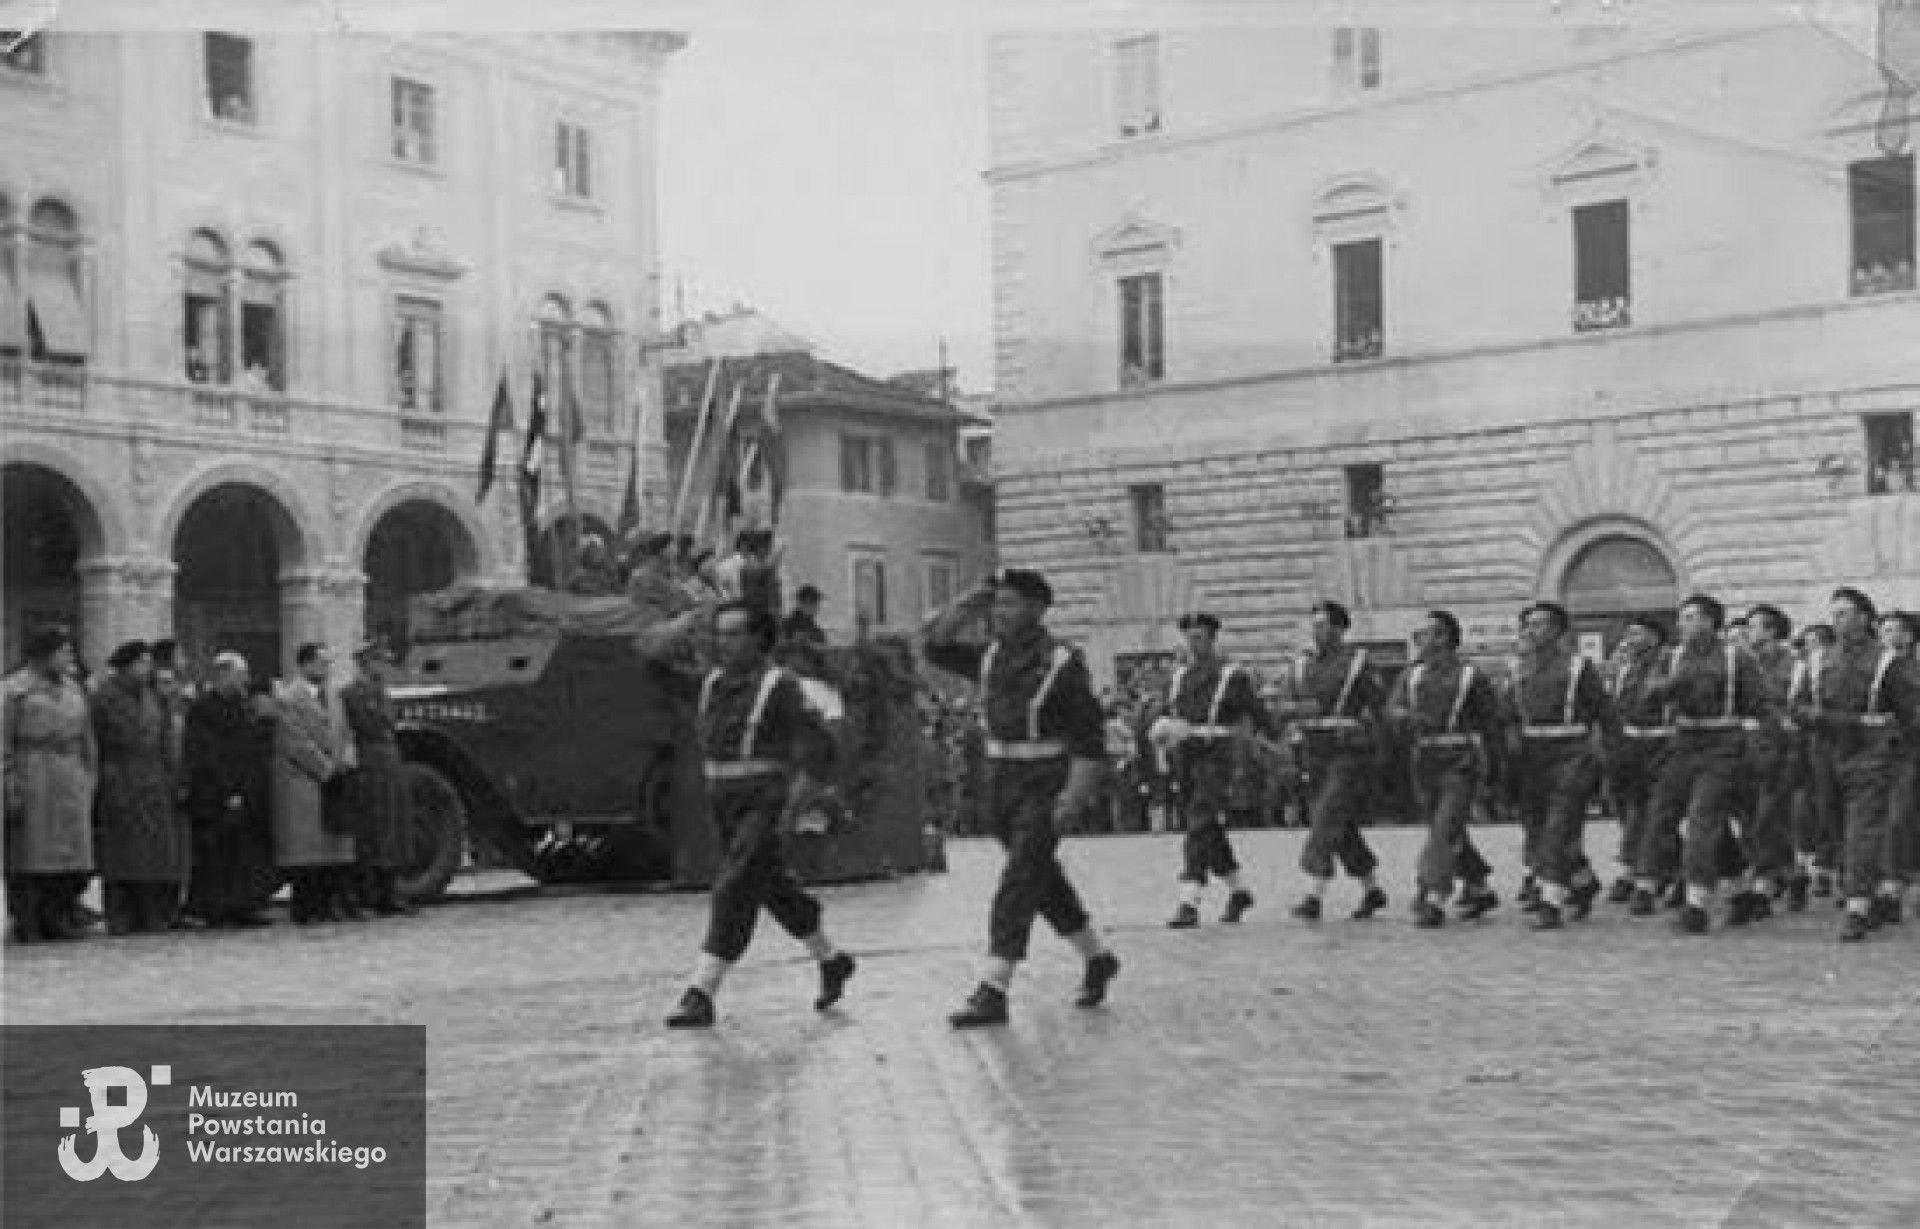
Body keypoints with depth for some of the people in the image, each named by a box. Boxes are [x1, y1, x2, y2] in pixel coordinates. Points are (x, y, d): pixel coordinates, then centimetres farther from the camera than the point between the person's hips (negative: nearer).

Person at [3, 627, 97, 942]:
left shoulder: (73, 690, 16)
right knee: (28, 857, -2)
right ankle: (26, 926, 4)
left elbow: (87, 742, 19)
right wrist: (11, 790, -13)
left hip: (71, 784, 6)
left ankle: (57, 918, 12)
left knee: (73, 856, 3)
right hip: (30, 783, -6)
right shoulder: (13, 691, -3)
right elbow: (5, 745, -7)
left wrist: (88, 781, 11)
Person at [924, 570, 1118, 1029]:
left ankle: (992, 993, -15)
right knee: (1044, 878, 17)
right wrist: (972, 602, -1)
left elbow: (1089, 740, -13)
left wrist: (1074, 795, -19)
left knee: (1019, 884, -12)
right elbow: (936, 645, 8)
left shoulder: (1061, 664, -12)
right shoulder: (991, 657, 8)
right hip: (1001, 782, 7)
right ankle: (1097, 958, 34)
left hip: (1045, 785, -7)